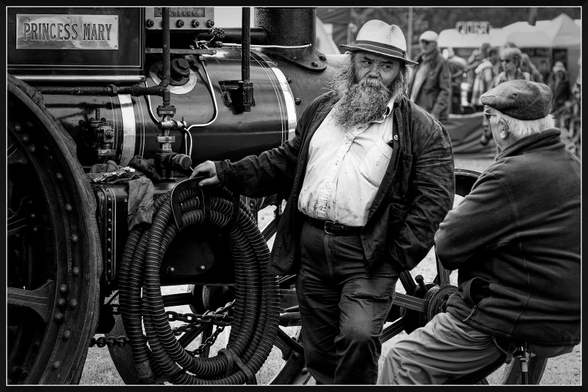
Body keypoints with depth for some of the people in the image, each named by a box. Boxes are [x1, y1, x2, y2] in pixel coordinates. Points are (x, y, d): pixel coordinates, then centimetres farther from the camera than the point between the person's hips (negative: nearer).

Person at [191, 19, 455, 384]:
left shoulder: (422, 129, -1)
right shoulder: (321, 110, 16)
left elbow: (434, 197, -7)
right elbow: (287, 161, 25)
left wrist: (402, 254, -14)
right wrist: (227, 172, 19)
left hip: (368, 254, -5)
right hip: (311, 245, 5)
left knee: (360, 335, -22)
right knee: (319, 349, 11)